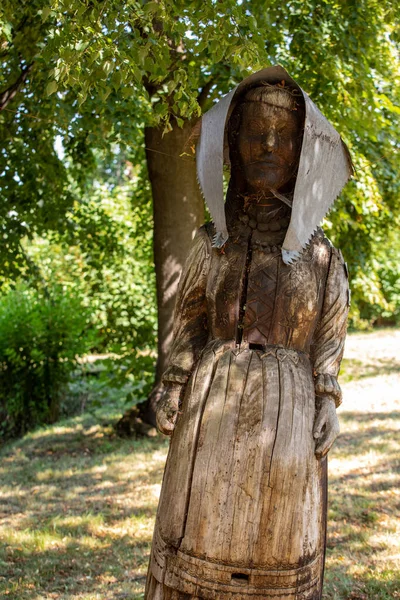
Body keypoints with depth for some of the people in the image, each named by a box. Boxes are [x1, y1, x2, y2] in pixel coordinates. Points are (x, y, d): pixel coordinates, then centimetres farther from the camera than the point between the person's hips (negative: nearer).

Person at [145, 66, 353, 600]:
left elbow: (329, 334, 7)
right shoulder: (212, 241, 6)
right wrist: (173, 393, 1)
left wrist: (328, 402, -2)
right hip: (214, 405, 1)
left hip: (287, 411, 0)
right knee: (203, 529, 3)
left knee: (278, 535, 7)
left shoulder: (318, 252, 5)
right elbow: (188, 321, 9)